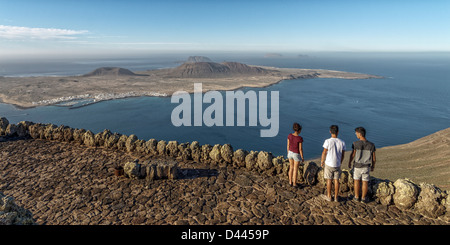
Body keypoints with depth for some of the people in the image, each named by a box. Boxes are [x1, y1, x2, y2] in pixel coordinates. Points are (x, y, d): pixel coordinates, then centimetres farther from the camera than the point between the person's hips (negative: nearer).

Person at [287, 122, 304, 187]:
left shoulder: (289, 135, -12)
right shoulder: (300, 138, -26)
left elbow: (288, 145, -3)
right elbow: (300, 149, -19)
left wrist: (288, 153, 12)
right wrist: (302, 158, -5)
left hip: (290, 153, 5)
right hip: (296, 155, -4)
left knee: (291, 167, 22)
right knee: (295, 170, 11)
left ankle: (290, 182, 31)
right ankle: (294, 184, 23)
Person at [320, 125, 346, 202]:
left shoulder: (327, 141, -16)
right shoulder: (342, 142, -6)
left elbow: (324, 153, -10)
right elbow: (342, 155, 2)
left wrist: (322, 162, 4)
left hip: (329, 164, -3)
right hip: (337, 165, 3)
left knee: (329, 180, 8)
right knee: (336, 180, 12)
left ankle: (329, 196, 20)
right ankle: (336, 197, 21)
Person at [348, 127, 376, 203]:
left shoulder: (355, 144, -20)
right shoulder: (371, 145, -11)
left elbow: (352, 155, -12)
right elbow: (374, 158, -4)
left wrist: (349, 163, 5)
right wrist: (373, 166, 13)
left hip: (357, 166, -1)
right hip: (366, 167, 2)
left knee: (357, 181, 15)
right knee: (365, 182, 14)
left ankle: (357, 197, 24)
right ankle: (363, 198, 24)